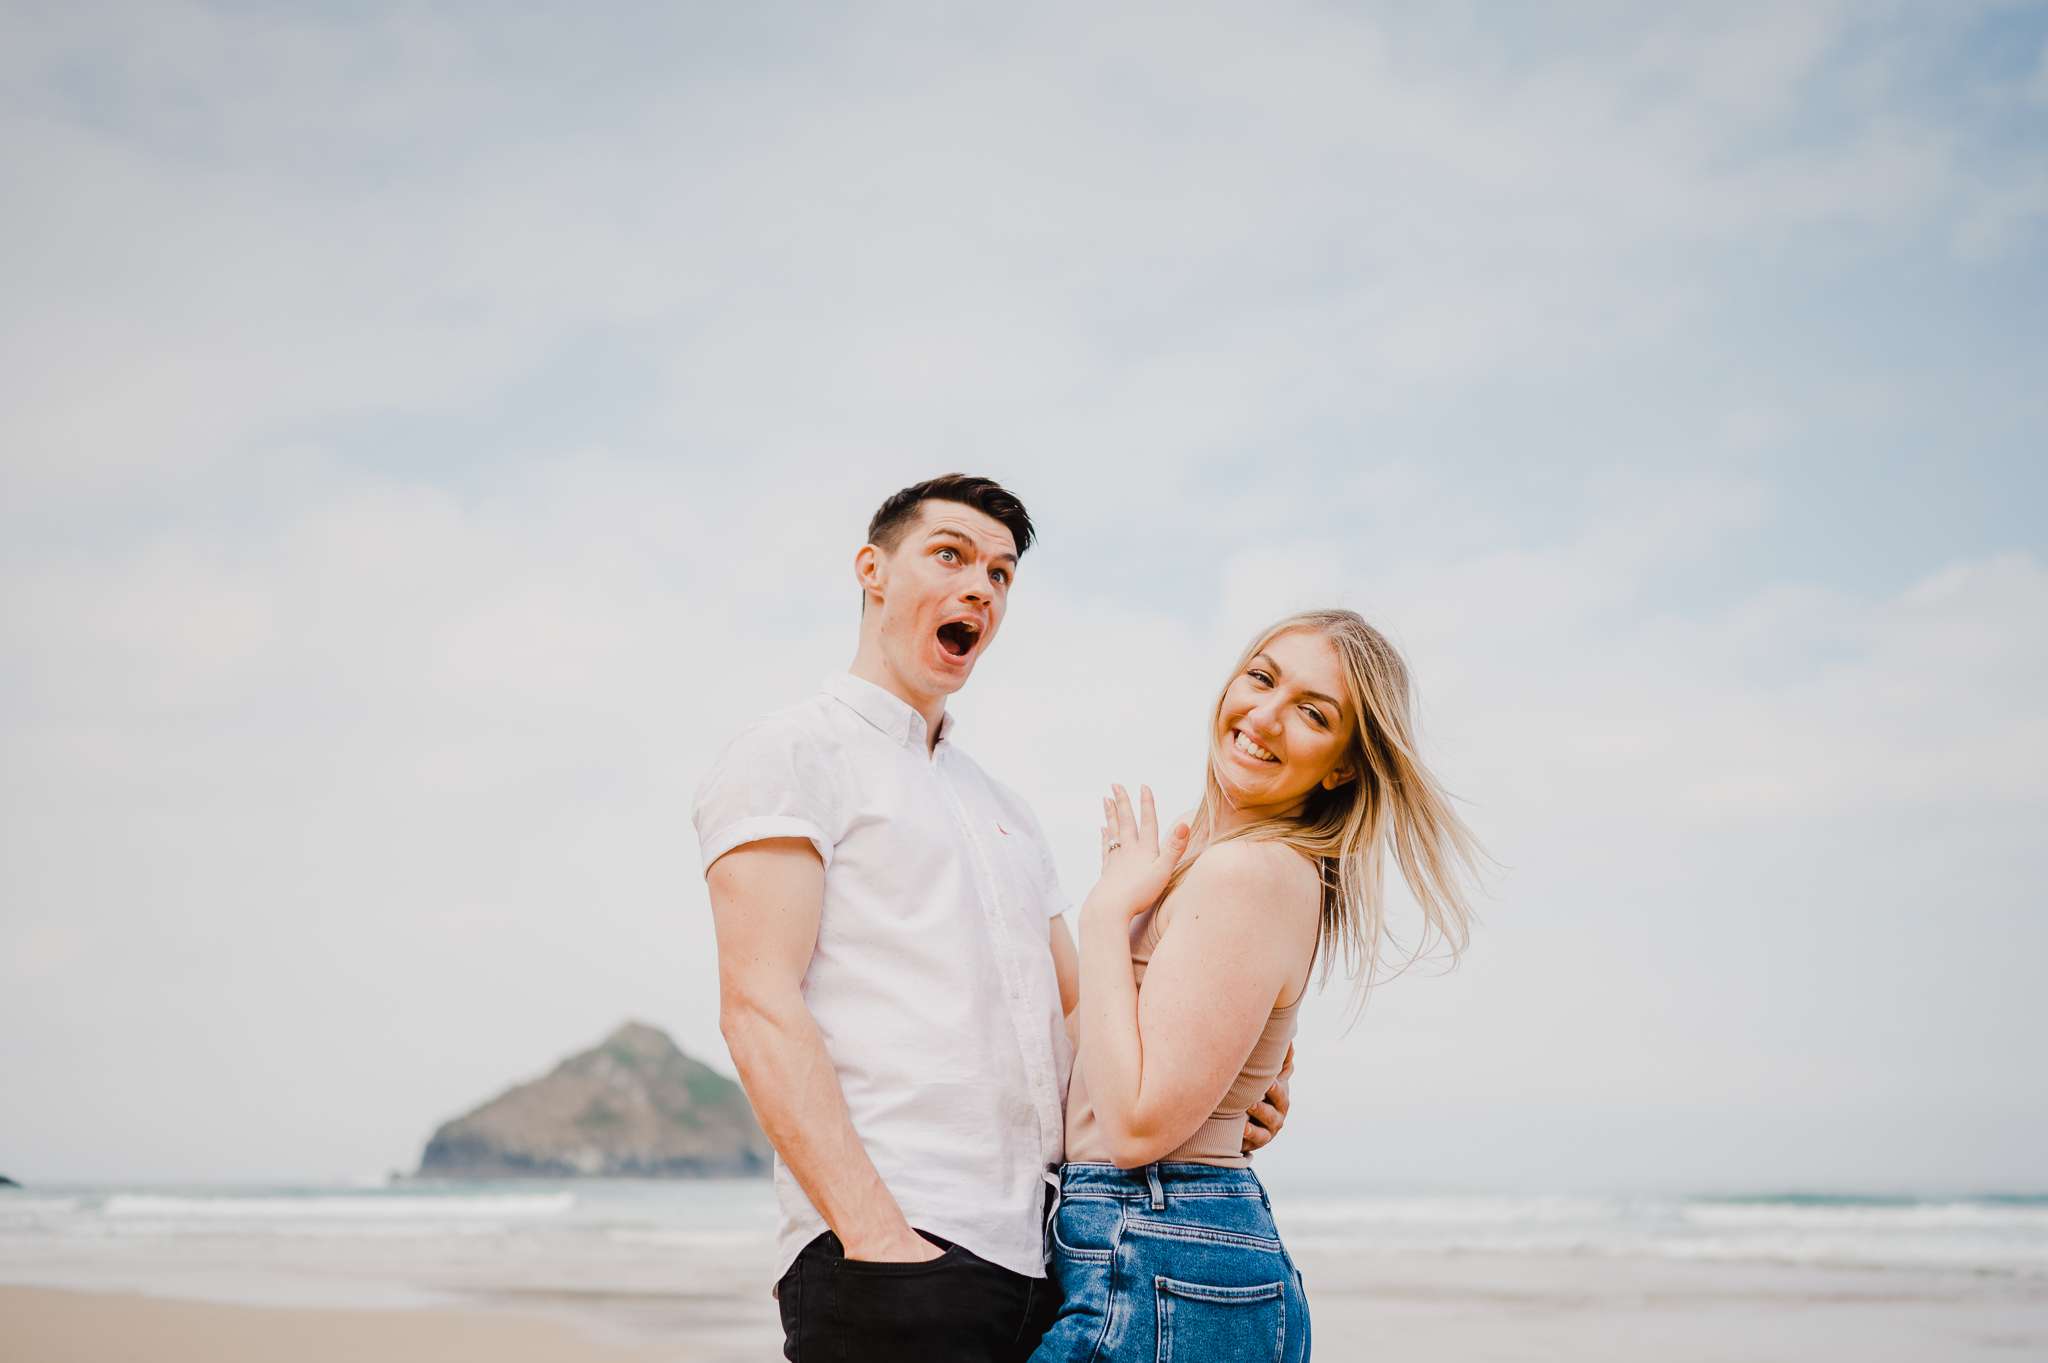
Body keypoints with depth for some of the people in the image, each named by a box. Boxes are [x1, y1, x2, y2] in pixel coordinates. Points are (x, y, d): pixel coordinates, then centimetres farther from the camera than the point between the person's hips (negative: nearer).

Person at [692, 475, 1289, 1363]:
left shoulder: (1004, 813, 25)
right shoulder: (788, 757, 1)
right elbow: (758, 1004, -11)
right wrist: (877, 1232, -21)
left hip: (1037, 1258, 7)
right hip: (893, 1254, -7)